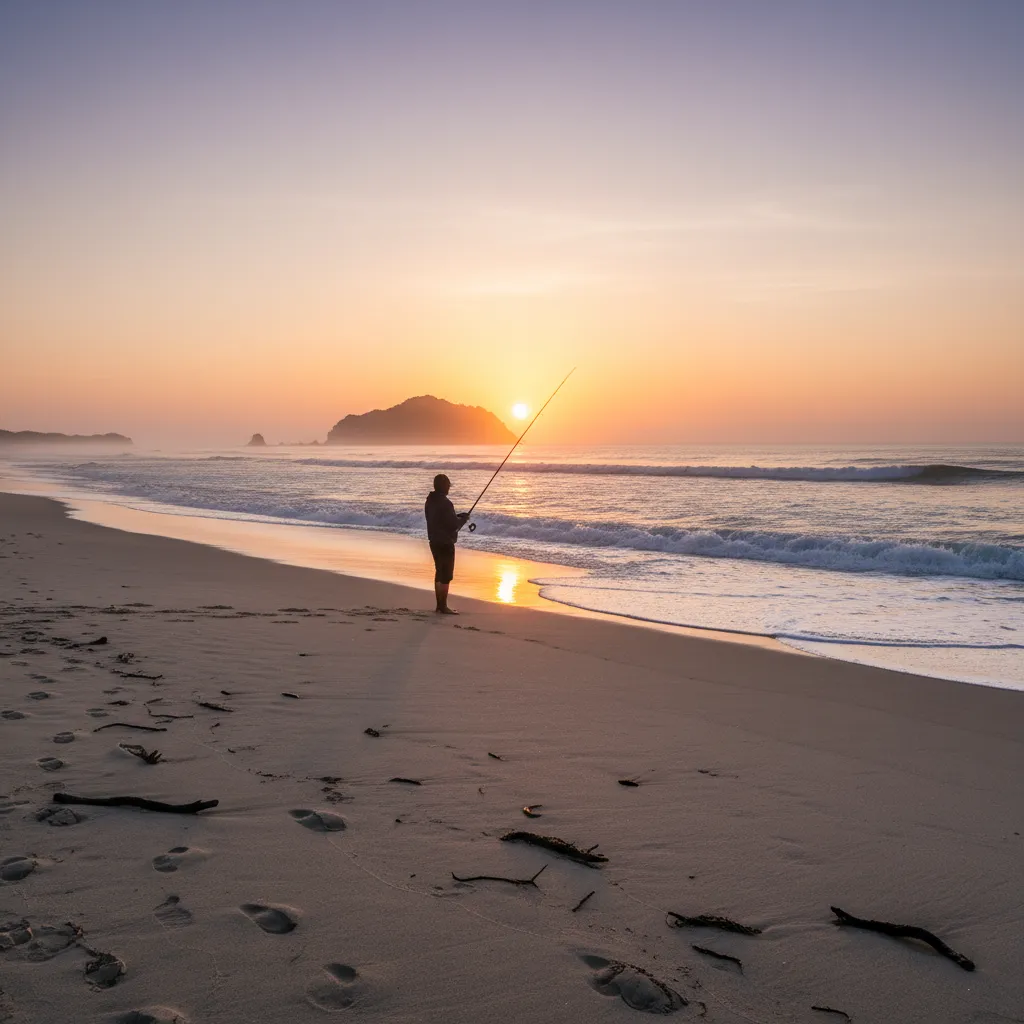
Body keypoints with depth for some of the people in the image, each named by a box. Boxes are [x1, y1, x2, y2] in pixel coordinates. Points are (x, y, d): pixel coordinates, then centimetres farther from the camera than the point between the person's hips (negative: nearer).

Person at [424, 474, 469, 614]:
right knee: (446, 576, -3)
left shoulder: (429, 501, 8)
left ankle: (439, 606, 19)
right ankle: (443, 607, 0)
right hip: (445, 543, -9)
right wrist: (464, 519, 0)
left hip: (434, 541, 9)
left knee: (439, 573, 15)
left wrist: (457, 516, 13)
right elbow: (454, 525, -19)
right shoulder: (445, 503, -20)